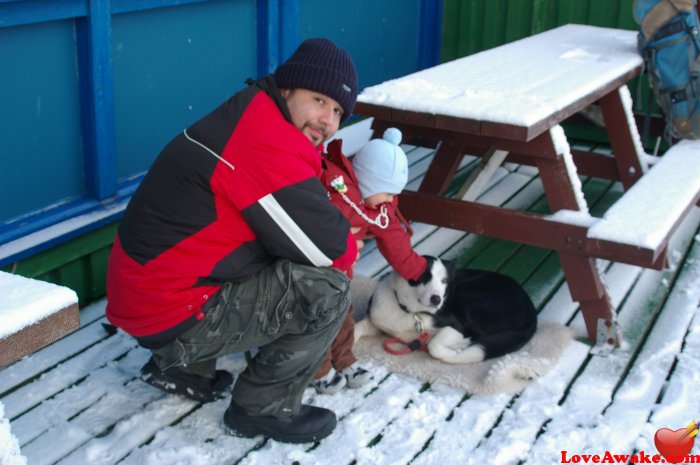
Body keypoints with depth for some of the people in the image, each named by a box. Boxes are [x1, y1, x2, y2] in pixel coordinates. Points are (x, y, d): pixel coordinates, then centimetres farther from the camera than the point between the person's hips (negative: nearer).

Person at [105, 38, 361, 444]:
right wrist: (350, 252, 3)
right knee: (327, 289, -14)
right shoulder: (266, 143, -23)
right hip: (169, 314, -10)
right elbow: (328, 248, -19)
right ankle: (265, 407, 3)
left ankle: (181, 365, 22)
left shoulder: (250, 117, 8)